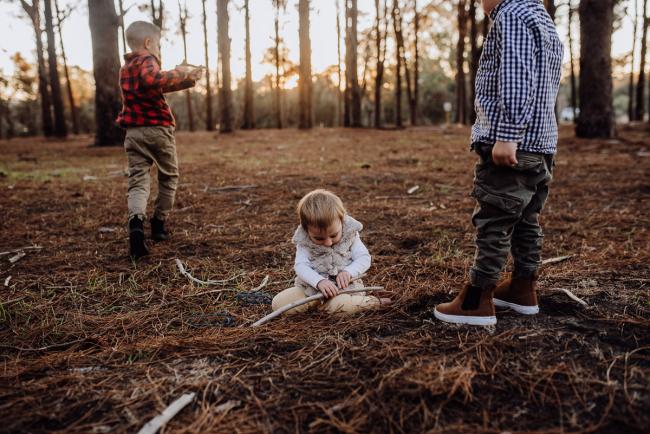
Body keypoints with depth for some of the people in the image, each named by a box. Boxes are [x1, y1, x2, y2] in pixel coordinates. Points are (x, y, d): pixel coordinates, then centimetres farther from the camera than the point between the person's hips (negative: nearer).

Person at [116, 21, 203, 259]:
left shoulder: (125, 69, 21)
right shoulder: (147, 60, -7)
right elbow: (152, 80, -32)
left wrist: (186, 80, 26)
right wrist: (176, 74, -19)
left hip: (133, 132, 6)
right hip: (158, 129, -6)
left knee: (138, 180, -4)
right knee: (169, 177, 14)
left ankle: (136, 222, -31)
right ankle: (159, 224, 20)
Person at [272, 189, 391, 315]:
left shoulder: (350, 235, -6)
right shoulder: (304, 241, -7)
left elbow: (364, 259, -6)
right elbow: (300, 266, -16)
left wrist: (348, 272, -26)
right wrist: (319, 281, -34)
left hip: (344, 285, -3)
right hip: (312, 285, 3)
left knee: (337, 305, -37)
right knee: (278, 303, -13)